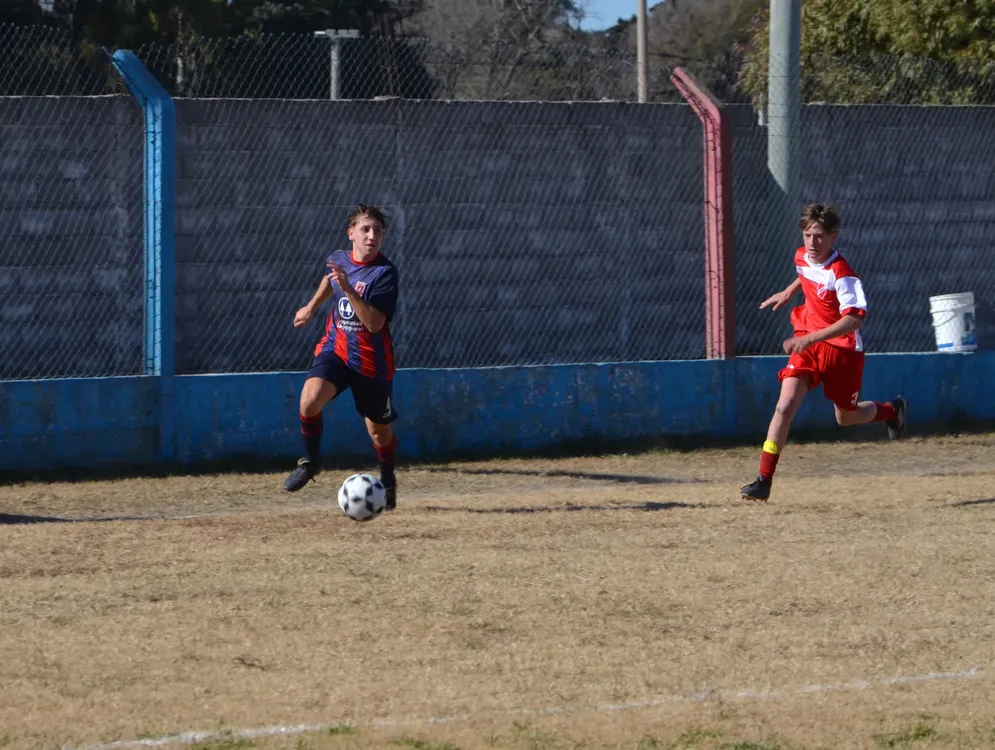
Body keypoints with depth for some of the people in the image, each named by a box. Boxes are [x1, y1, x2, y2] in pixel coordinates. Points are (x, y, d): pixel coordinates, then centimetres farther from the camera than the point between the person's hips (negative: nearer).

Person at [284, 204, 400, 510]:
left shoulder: (385, 273, -18)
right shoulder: (339, 259, -2)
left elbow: (375, 323, -28)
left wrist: (348, 288, -34)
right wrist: (312, 306, 24)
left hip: (372, 361, -3)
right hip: (335, 348, 3)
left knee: (379, 429, 12)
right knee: (309, 399, -25)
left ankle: (388, 482, 41)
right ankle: (311, 461, -1)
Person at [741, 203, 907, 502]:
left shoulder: (841, 274, -25)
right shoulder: (801, 257, -3)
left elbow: (854, 319, -36)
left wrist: (811, 338, -42)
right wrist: (789, 292, 22)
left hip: (842, 348, -4)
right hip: (807, 343, 4)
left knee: (846, 418, 14)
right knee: (785, 406, -15)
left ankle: (891, 410, 49)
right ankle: (764, 480, -17)